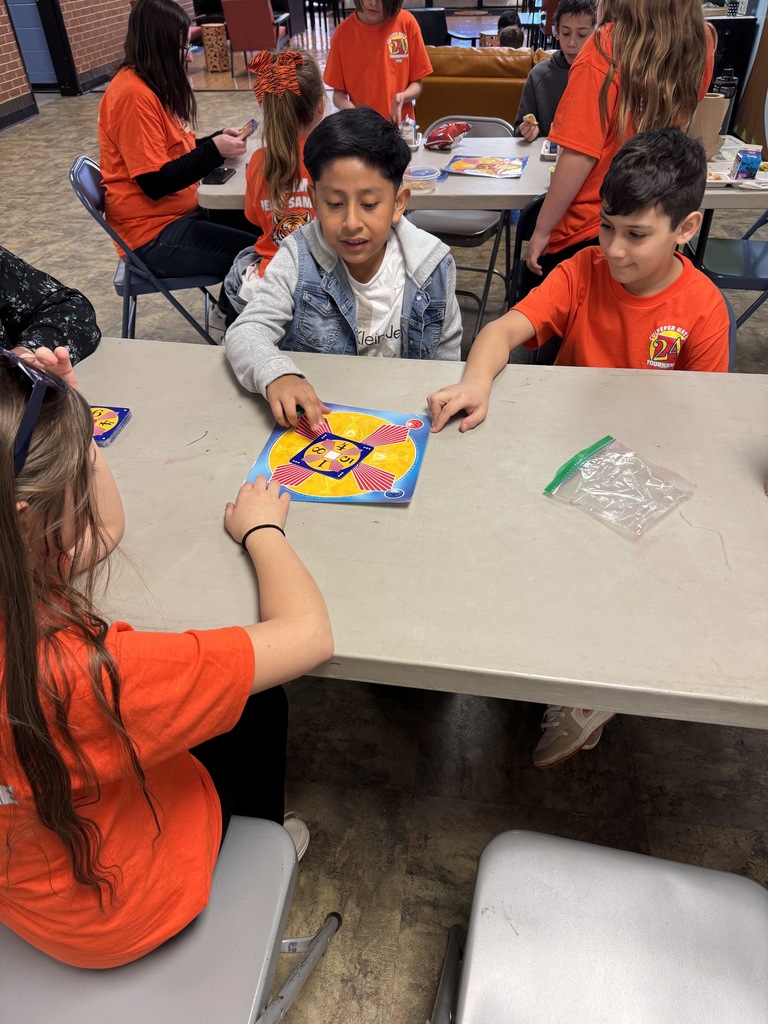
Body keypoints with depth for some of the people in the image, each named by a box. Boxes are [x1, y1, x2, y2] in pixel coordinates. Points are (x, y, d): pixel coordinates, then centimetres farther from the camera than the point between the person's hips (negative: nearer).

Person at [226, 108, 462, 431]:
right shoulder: (299, 258, -10)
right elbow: (248, 330, -18)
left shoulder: (432, 265, -7)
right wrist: (277, 374, -39)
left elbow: (446, 350, 6)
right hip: (313, 414, 0)